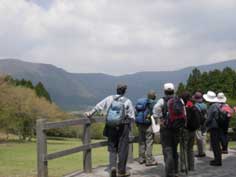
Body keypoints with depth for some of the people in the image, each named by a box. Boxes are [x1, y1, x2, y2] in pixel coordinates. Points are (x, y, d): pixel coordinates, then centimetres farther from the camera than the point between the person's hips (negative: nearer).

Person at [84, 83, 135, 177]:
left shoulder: (110, 98, 0)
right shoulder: (127, 101, -5)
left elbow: (98, 106, 4)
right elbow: (132, 117, -4)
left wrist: (90, 113, 18)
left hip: (111, 127, 2)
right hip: (123, 127, -2)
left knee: (112, 148, 13)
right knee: (123, 148, 7)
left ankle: (112, 166, -6)